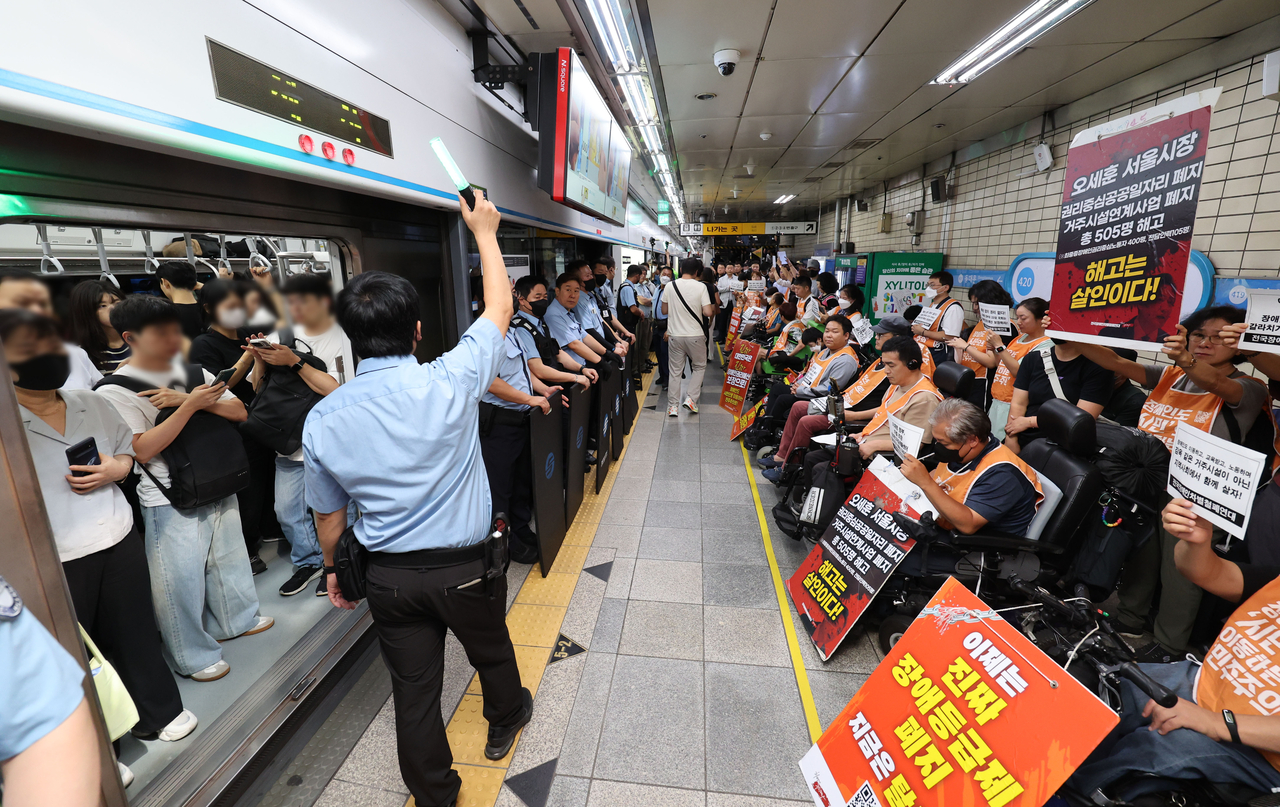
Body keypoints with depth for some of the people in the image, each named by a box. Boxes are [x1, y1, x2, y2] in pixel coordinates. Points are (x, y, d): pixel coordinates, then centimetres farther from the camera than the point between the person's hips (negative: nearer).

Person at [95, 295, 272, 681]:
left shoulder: (191, 371, 4)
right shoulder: (114, 390, -12)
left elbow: (238, 412, -2)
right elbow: (143, 450, -20)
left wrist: (189, 398, -17)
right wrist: (191, 405, -25)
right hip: (170, 502, -5)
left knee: (229, 556, 20)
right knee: (181, 577, 4)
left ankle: (237, 618, 42)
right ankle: (194, 656, 22)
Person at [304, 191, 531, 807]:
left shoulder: (322, 420, -9)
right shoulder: (449, 383, -22)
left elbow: (329, 516, 3)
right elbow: (499, 308, -7)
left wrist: (333, 569, 22)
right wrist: (484, 231, 6)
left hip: (388, 577, 2)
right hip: (465, 566, -2)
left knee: (413, 691, 18)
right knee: (491, 651, 27)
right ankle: (505, 721, 56)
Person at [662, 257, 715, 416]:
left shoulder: (670, 286, -1)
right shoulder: (701, 286, -7)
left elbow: (664, 310, 5)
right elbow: (708, 312, -12)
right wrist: (713, 308, 9)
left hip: (675, 335, 2)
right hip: (695, 335, -2)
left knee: (674, 371, 10)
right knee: (699, 367, 18)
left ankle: (673, 406, 11)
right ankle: (691, 398, 7)